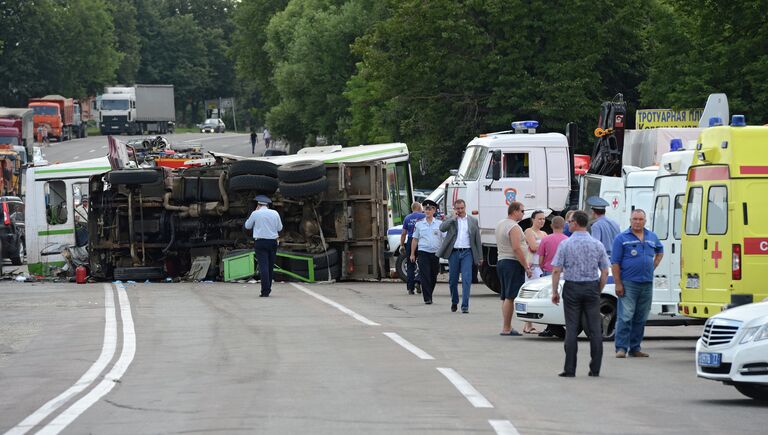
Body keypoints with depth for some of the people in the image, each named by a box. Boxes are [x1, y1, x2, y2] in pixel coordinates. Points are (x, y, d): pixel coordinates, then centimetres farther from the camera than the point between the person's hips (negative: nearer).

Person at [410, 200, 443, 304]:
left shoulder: (439, 224, 5)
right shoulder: (419, 224, 6)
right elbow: (415, 239, 10)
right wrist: (412, 254, 8)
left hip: (435, 252, 1)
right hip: (423, 252, -1)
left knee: (433, 276, 8)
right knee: (425, 276, -9)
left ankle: (429, 295, 25)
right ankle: (427, 298, -11)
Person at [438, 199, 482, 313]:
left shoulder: (473, 221, 10)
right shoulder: (450, 220, 7)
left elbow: (477, 239, 11)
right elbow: (442, 228, -14)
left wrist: (480, 257, 8)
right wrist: (453, 217, -12)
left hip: (467, 253, -1)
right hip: (454, 252, 1)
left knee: (466, 279, -11)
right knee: (453, 280, 8)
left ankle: (465, 306, -11)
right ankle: (454, 302, 28)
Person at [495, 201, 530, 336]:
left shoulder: (500, 224, 16)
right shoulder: (514, 227, -15)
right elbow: (517, 249, -22)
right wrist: (526, 266, -17)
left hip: (501, 261, 10)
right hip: (513, 263, -10)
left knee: (505, 297, 12)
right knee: (510, 297, -9)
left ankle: (506, 326, 14)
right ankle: (506, 329, -11)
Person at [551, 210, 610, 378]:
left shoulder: (565, 244, -6)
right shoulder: (597, 244, 2)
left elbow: (556, 271, -8)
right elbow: (605, 272, 3)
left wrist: (554, 291, 1)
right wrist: (598, 291, 13)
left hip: (572, 288, -2)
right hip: (592, 288, 2)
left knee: (572, 329, 0)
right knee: (595, 329, 4)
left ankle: (570, 369, -2)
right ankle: (595, 368, 4)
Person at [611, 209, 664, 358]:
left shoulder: (652, 237, 12)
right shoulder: (622, 238, -3)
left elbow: (660, 251, 33)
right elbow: (615, 262, -6)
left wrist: (653, 266, 16)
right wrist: (618, 284, -13)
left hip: (647, 283, 5)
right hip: (628, 283, -5)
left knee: (641, 318, 9)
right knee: (625, 317, -11)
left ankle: (635, 348, 16)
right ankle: (621, 348, -9)